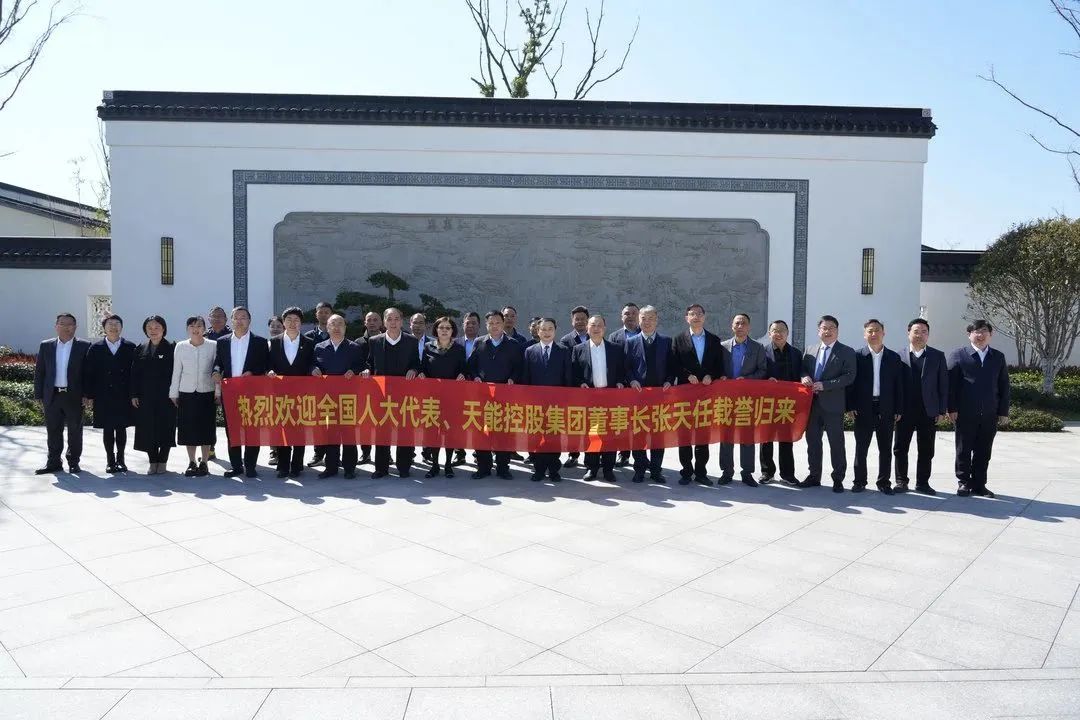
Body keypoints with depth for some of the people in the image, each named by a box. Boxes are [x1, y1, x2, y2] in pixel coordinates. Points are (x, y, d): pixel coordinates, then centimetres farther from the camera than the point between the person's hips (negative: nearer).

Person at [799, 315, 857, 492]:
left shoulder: (847, 352, -1)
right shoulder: (810, 350, 14)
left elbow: (849, 376, -10)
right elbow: (803, 369, 16)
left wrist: (824, 385, -18)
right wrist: (804, 377, -9)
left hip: (833, 404, -4)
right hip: (812, 403, 5)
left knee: (836, 443, 2)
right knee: (812, 441, 11)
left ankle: (838, 479, 11)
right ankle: (814, 476, 22)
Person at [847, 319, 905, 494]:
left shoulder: (894, 358, 6)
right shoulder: (857, 356, 1)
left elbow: (898, 385, 5)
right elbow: (851, 382, -1)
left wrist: (898, 410, 1)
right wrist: (851, 406, -7)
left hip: (886, 409, 2)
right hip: (864, 408, -1)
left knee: (885, 448, 7)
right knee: (861, 447, 4)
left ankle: (884, 482, 16)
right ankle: (860, 481, 12)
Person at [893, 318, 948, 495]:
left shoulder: (938, 356, 5)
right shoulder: (899, 356, 2)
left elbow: (943, 385, 4)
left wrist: (942, 410, -1)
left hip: (929, 411, 1)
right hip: (905, 411, -1)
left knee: (926, 450, 6)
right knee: (900, 448, 4)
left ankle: (922, 483, 16)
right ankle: (901, 481, 14)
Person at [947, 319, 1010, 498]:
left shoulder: (998, 357, 11)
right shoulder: (958, 355, -1)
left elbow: (1004, 386, 10)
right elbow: (951, 383, -4)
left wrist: (1003, 412, 4)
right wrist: (952, 409, -10)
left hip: (990, 415, 3)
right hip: (965, 414, -3)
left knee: (983, 452, 8)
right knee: (964, 450, 5)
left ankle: (979, 484, 18)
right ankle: (963, 483, 15)